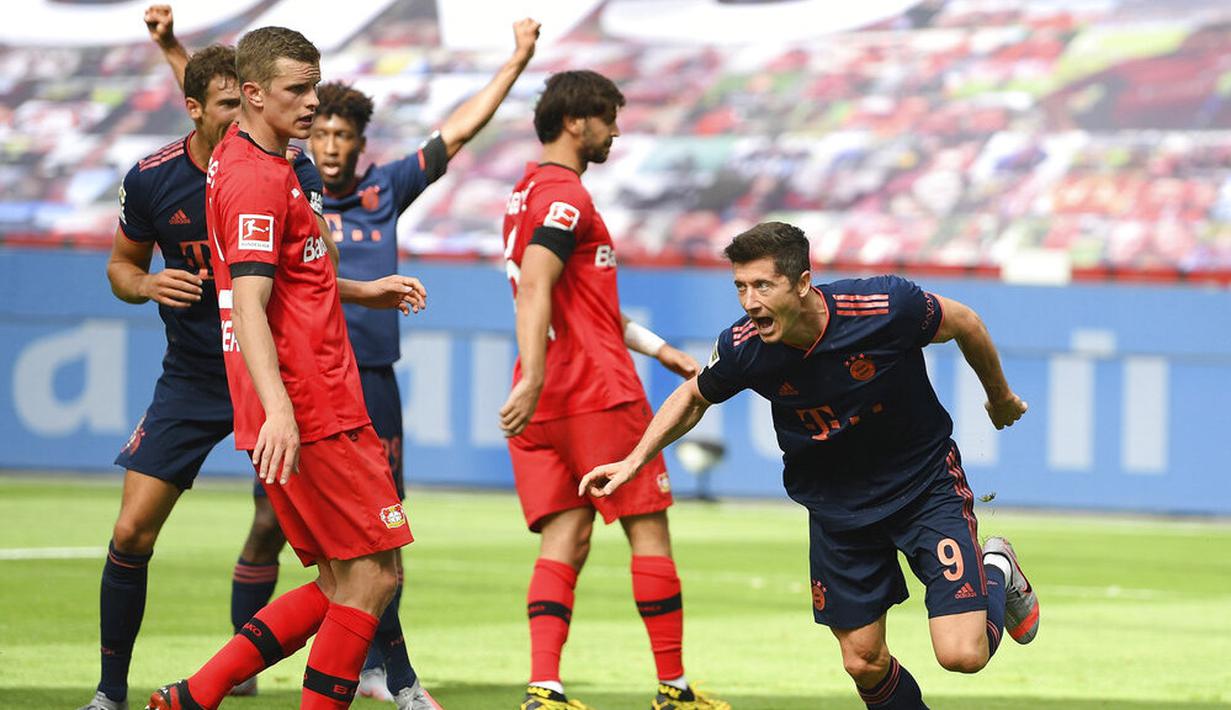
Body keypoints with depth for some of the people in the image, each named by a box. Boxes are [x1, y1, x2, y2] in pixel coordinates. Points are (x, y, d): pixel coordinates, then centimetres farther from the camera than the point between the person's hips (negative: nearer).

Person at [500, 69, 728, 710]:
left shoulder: (529, 193, 21)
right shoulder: (565, 196, -11)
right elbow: (533, 291, -24)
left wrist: (659, 350, 27)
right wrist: (533, 379, -33)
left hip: (544, 401, 9)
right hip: (598, 393, -9)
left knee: (565, 538, 2)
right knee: (648, 529, 1)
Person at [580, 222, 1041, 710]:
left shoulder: (886, 308, -28)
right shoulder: (742, 349, -20)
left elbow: (964, 323, -6)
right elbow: (693, 398, 5)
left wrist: (1001, 399, 11)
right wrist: (634, 461, -4)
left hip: (924, 481, -3)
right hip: (836, 506, 3)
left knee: (963, 655, -12)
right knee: (863, 662, 1)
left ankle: (996, 574, 21)